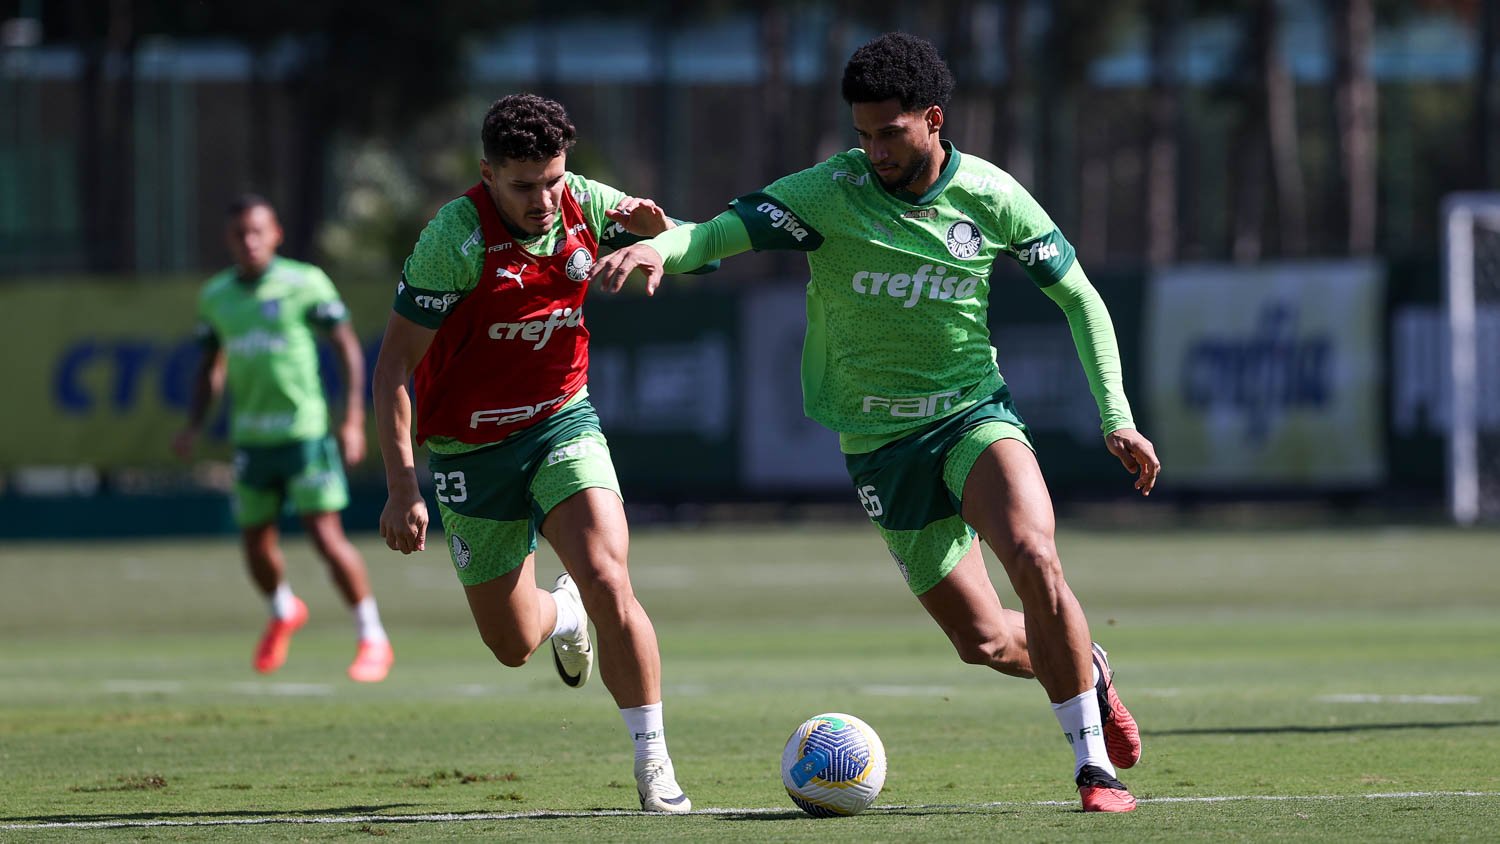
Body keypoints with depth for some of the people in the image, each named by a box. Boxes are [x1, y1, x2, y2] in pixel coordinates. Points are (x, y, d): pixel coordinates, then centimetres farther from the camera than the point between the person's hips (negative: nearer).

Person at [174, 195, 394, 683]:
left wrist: (353, 421, -9)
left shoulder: (305, 284, -5)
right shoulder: (215, 296, 9)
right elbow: (210, 367, 20)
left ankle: (373, 640, 1)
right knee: (256, 546, 8)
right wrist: (194, 426, 6)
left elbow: (348, 348, -2)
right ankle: (283, 612, 40)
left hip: (303, 429, -5)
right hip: (249, 437, 5)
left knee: (326, 536, -11)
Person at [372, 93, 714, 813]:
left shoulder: (585, 204, -9)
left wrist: (654, 227, -19)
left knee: (607, 579, -22)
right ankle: (564, 612, 45)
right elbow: (393, 363, -18)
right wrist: (402, 487, -24)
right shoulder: (456, 237, -21)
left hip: (561, 419, 2)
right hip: (468, 449, -2)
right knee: (514, 644, 7)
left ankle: (654, 764, -12)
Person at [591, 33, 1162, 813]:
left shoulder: (989, 195, -8)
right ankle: (1084, 673, 36)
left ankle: (1095, 765, -16)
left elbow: (1077, 295, 3)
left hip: (974, 412, 0)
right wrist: (660, 246, -45)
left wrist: (1116, 418, -2)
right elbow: (719, 233, -21)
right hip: (879, 438, 0)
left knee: (1033, 557, -29)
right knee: (984, 640, 0)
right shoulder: (830, 192, -13)